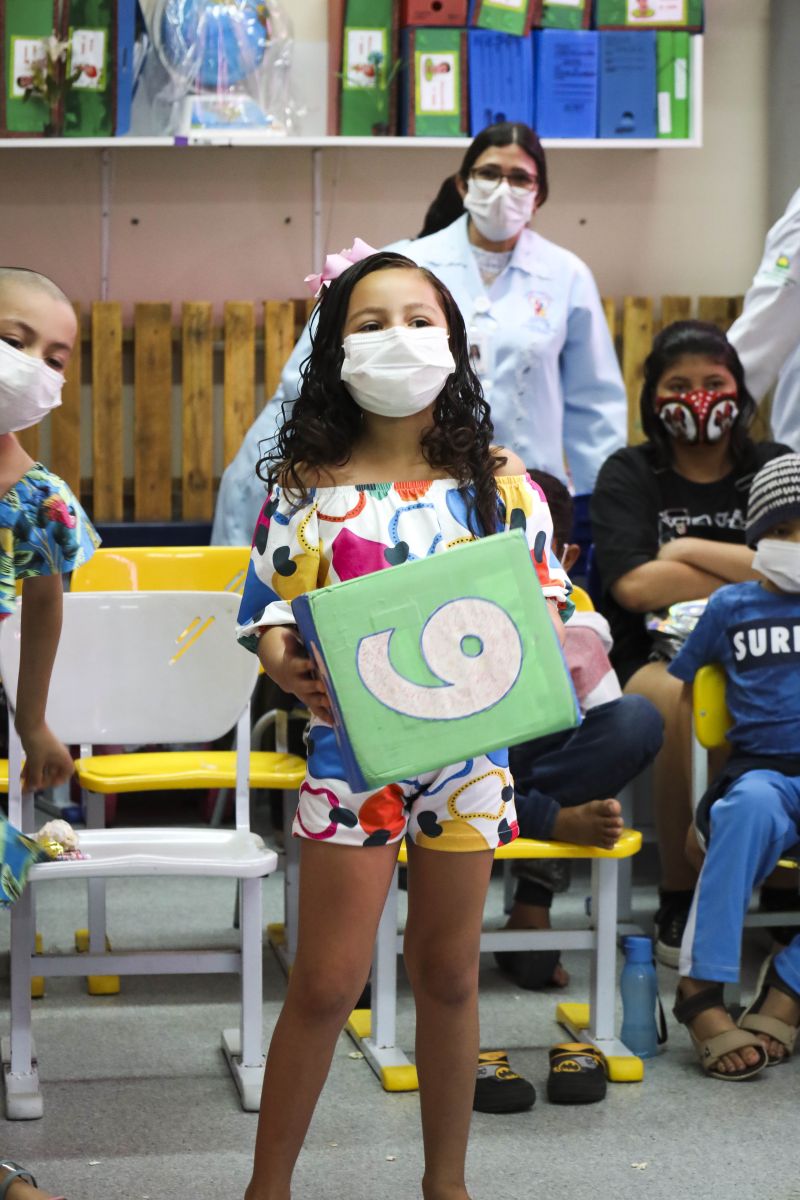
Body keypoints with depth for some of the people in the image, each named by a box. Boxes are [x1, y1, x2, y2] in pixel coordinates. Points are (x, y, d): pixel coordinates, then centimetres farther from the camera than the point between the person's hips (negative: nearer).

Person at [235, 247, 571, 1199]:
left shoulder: (496, 479, 1)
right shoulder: (306, 487, -2)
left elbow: (545, 596, 4)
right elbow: (267, 613, 0)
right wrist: (290, 667, -20)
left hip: (469, 746, 2)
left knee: (449, 977, 14)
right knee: (327, 982, -1)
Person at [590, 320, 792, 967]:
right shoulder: (629, 475, 7)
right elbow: (633, 584, -11)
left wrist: (691, 551, -8)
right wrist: (754, 580, -7)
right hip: (652, 662, -2)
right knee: (690, 701, -38)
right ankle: (680, 901, -22)